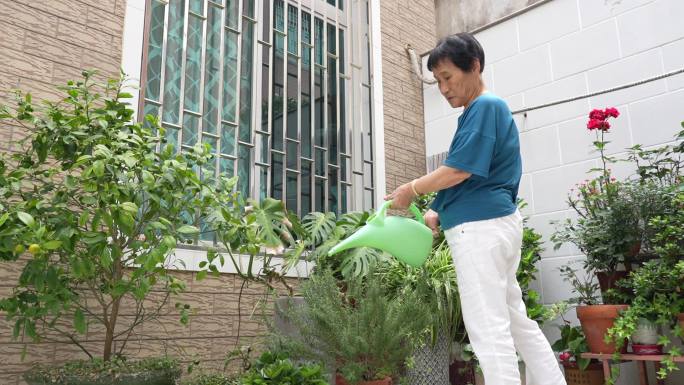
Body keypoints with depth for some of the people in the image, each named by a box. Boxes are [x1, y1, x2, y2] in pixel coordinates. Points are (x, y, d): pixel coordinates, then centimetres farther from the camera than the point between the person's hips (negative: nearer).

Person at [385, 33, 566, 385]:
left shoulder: (484, 107, -8)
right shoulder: (485, 110, 21)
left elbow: (460, 170, -16)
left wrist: (411, 190, -3)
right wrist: (437, 214, 14)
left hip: (481, 226, -11)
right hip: (495, 223, 11)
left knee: (489, 329, -8)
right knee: (516, 321, 15)